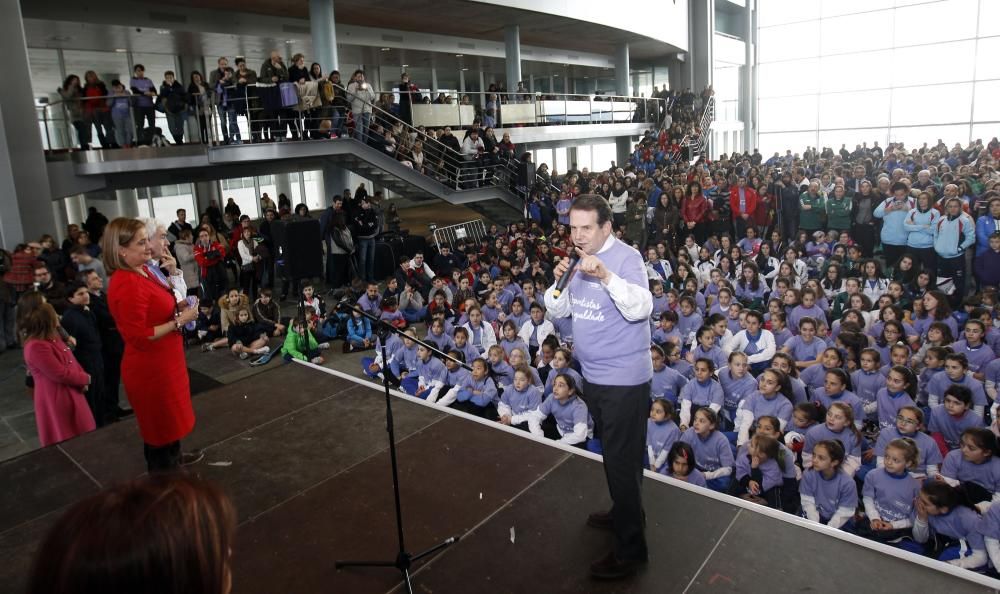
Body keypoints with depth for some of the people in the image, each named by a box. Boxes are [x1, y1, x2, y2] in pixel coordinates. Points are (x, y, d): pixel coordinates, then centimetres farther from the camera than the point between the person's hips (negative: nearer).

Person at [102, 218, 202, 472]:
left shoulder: (143, 272, 3)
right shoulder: (127, 284, -27)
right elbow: (138, 337, -28)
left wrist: (178, 307, 3)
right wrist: (180, 320, -25)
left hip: (163, 362, 10)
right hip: (150, 369, -10)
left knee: (170, 417, 28)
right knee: (160, 423, 10)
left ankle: (174, 458, 49)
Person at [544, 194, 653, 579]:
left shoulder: (626, 257, -16)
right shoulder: (580, 260, 8)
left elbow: (640, 309, -29)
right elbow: (557, 310, 7)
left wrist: (606, 276, -40)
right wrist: (560, 281, -12)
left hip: (624, 378, -8)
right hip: (593, 375, 8)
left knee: (622, 460, 0)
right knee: (612, 454, 23)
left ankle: (630, 549, 14)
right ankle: (625, 514, 43)